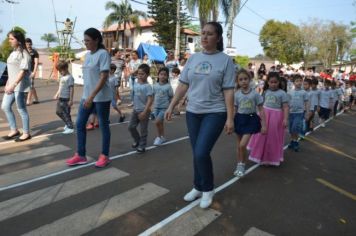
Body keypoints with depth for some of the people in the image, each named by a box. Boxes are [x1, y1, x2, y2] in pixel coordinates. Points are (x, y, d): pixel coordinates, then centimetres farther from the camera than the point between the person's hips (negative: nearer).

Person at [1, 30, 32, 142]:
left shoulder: (24, 53, -12)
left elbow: (23, 71, -20)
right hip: (11, 85, 9)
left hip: (20, 86, -9)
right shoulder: (13, 53, 15)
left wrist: (13, 85, -26)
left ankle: (26, 133, 11)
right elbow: (11, 70, 19)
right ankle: (14, 130, 23)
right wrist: (8, 83, 19)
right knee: (5, 107, 12)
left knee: (21, 109, -1)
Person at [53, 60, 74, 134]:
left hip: (66, 99, -9)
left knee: (66, 114, -4)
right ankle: (67, 124, 31)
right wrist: (57, 94, 22)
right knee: (58, 112, 17)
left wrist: (71, 100, -21)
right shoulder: (62, 77, 12)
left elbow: (71, 89, -19)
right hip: (60, 98, 9)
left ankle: (70, 128, 6)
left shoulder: (69, 77, -16)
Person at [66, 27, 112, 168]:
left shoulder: (103, 54, -12)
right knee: (80, 124, 8)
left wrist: (92, 96, -23)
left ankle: (104, 156, 17)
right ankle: (80, 155, 20)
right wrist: (87, 96, 16)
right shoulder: (87, 55, 11)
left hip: (101, 97, -8)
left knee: (103, 125, 4)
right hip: (86, 96, 8)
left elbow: (103, 78, -19)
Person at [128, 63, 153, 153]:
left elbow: (150, 100, -21)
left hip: (144, 111, -7)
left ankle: (142, 146, 19)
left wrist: (144, 112, -25)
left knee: (143, 129, 5)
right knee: (131, 127, 10)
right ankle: (137, 140, 32)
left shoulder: (147, 86, -17)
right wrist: (134, 107, 18)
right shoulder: (136, 85, 4)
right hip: (135, 110, 7)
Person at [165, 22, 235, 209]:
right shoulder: (193, 58, 8)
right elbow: (183, 85, 9)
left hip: (215, 113, -4)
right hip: (193, 112, 4)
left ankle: (208, 189, 15)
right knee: (197, 153, 11)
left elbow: (228, 91, -7)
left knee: (202, 153, -11)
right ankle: (198, 187, 31)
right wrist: (171, 107, 5)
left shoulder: (225, 60, -4)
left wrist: (230, 118, -10)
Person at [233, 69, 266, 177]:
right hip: (239, 119, 3)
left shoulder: (255, 94, -6)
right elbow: (234, 110, 6)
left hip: (251, 119, -3)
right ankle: (239, 165, 30)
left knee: (243, 145, -14)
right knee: (239, 145, 12)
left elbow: (261, 110, -2)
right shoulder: (237, 94, 1)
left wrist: (264, 125, -5)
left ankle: (242, 165, 8)